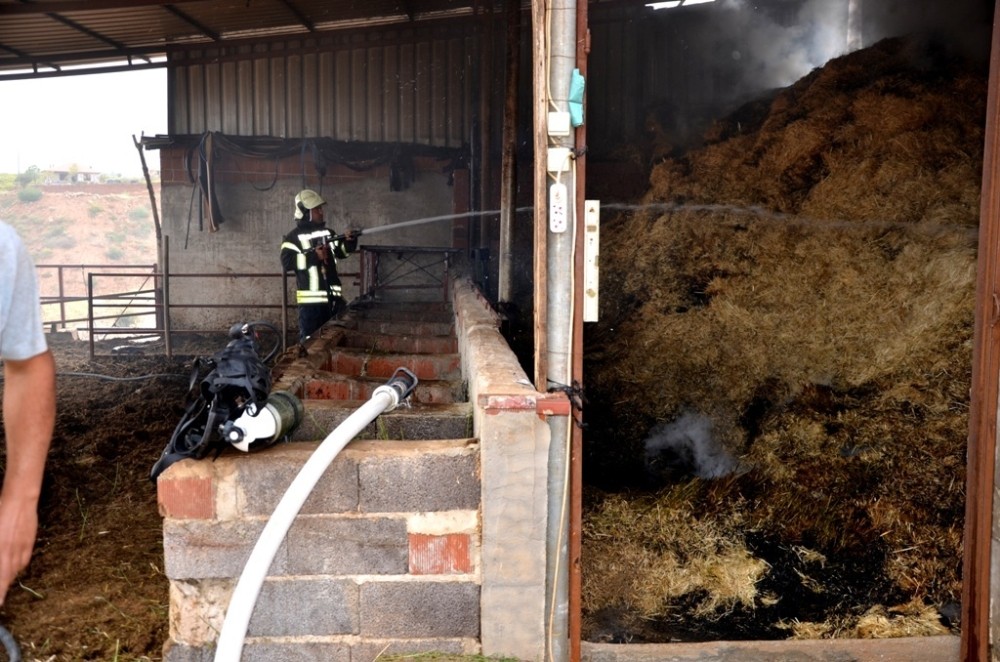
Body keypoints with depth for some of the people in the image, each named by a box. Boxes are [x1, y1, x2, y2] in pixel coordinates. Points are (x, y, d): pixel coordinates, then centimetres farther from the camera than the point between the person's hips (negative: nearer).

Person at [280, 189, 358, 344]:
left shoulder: (327, 233, 14)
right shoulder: (294, 237, -3)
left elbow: (342, 252, 19)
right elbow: (286, 262, -14)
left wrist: (349, 242, -3)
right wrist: (314, 256, -18)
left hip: (333, 296, 6)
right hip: (310, 299, -6)